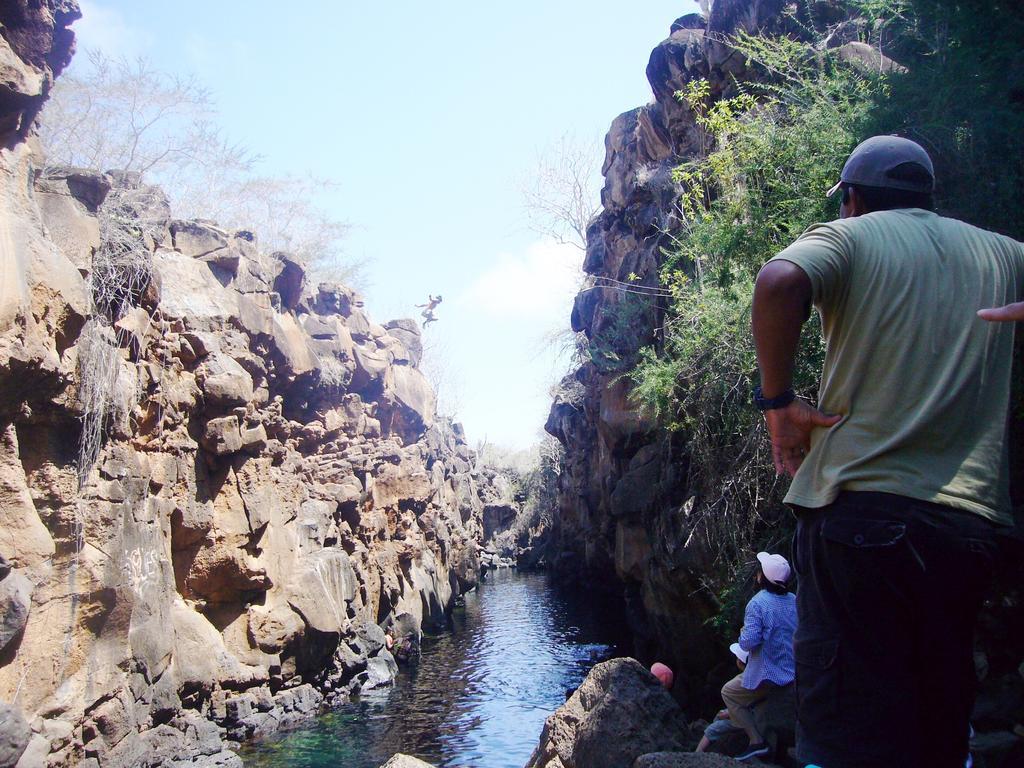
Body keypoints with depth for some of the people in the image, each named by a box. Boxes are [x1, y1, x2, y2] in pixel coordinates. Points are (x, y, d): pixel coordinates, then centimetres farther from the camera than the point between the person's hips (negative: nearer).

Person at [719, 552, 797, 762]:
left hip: (769, 677, -7)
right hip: (795, 674, 7)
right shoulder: (794, 601, 0)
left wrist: (743, 634, -3)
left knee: (729, 692, 14)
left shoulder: (757, 604, -20)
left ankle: (757, 741, 2)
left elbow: (748, 642, -25)